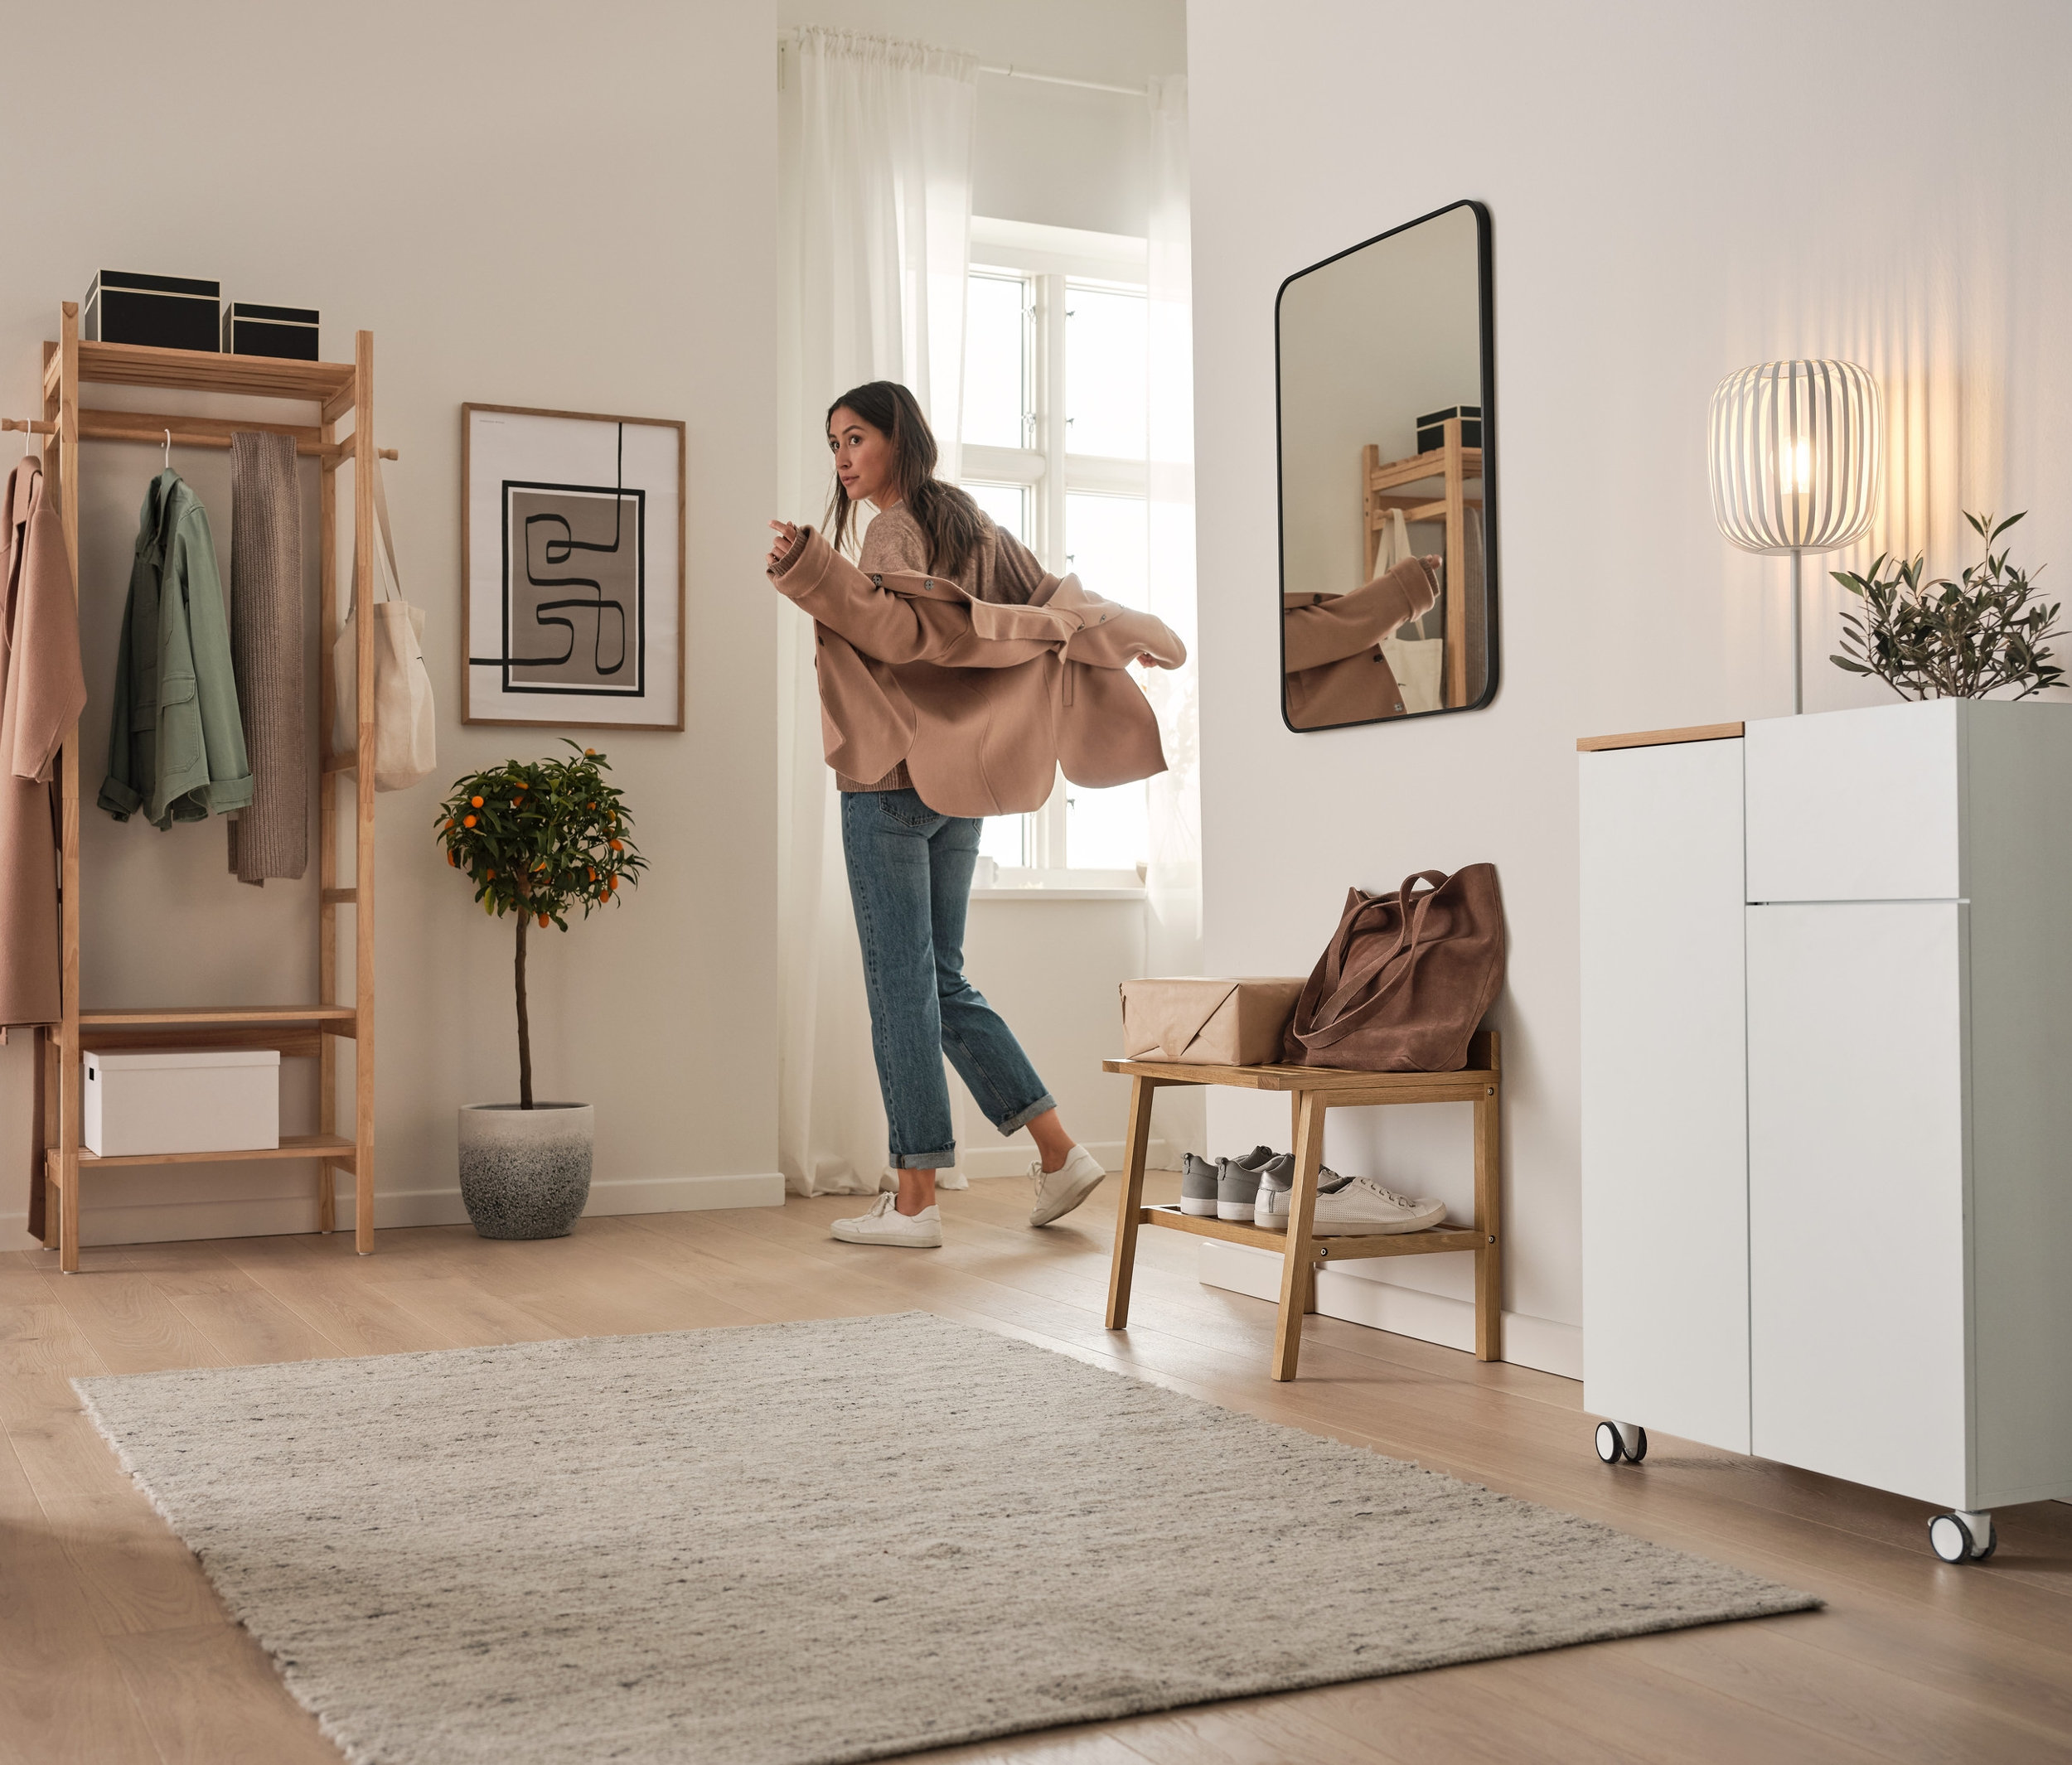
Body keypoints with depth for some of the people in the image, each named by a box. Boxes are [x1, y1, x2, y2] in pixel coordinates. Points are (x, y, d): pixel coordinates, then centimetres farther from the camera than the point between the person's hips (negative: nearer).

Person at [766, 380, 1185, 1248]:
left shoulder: (896, 529, -9)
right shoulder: (966, 522, 17)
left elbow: (903, 628, -24)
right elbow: (1053, 599, 20)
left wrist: (816, 568, -32)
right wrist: (1138, 633, 27)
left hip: (894, 781, -8)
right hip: (956, 785, 9)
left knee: (901, 983, -5)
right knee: (943, 983, 13)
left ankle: (914, 1200, -1)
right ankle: (1059, 1151, 11)